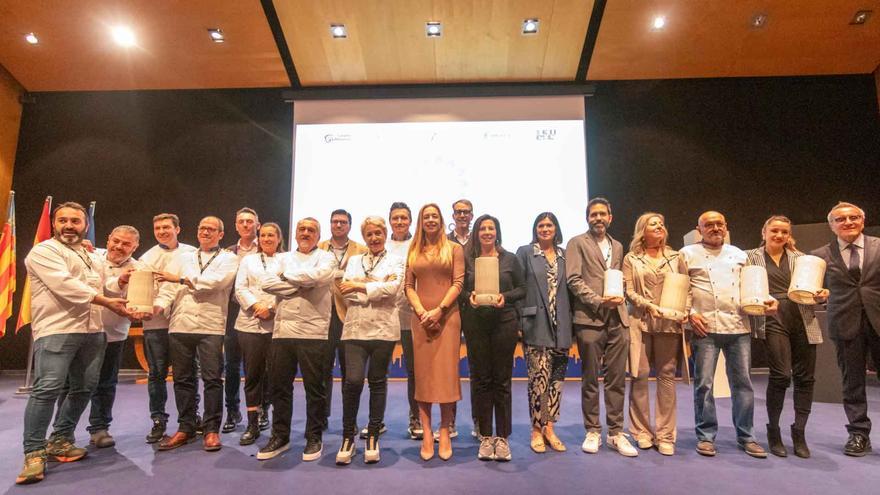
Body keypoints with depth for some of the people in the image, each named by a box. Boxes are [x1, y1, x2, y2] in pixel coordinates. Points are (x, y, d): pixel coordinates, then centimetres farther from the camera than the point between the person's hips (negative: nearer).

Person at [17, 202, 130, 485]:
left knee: (84, 388, 10)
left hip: (92, 332, 7)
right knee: (48, 388, -13)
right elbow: (64, 284, -16)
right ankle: (34, 452, -2)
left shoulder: (94, 258, 22)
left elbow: (104, 286, 22)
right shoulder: (43, 251, -2)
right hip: (56, 330, -7)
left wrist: (120, 282, -1)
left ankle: (60, 440, 24)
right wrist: (105, 301, -20)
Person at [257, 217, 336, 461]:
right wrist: (300, 286, -10)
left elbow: (318, 275, -18)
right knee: (280, 386, 10)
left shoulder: (326, 258, 5)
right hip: (282, 331, 4)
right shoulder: (284, 258, 16)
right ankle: (280, 436, 25)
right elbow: (267, 283, 0)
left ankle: (314, 438, 19)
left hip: (312, 332, -4)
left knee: (314, 387, 5)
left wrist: (286, 275, -3)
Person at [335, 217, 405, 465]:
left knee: (378, 382, 7)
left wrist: (360, 286, -5)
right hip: (355, 327, 1)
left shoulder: (395, 261, 9)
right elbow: (347, 292, 2)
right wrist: (379, 288, -8)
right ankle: (348, 438, 9)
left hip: (383, 328, -1)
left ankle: (373, 437, 20)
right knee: (353, 381, -9)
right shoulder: (354, 261, 16)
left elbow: (392, 288, -8)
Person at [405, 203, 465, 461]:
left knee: (446, 373, 0)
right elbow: (409, 286, 8)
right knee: (423, 374, 3)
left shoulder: (454, 249, 6)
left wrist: (439, 310, -12)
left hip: (447, 316, -2)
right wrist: (421, 311, -7)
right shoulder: (413, 251, 13)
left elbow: (458, 282, -3)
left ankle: (445, 432, 10)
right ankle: (427, 434, 10)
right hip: (421, 318, 2)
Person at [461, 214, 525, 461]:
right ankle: (485, 436, 18)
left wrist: (506, 297, -11)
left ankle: (502, 437, 16)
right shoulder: (467, 259, 7)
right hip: (475, 323, 1)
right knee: (480, 380, 6)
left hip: (504, 322, 0)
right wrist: (469, 296, -13)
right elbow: (459, 288, 7)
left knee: (502, 380, 5)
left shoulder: (510, 259, 7)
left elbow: (522, 288, 7)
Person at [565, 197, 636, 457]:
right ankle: (592, 431, 15)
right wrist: (598, 301, -14)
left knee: (617, 379, 6)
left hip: (617, 320, 5)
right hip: (590, 319, -4)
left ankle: (616, 432, 17)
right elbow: (574, 280, -6)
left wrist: (619, 299, 2)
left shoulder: (617, 246, 20)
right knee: (590, 379, 4)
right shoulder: (577, 243, 3)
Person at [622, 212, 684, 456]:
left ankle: (665, 435, 9)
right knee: (640, 375, -1)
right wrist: (647, 304, -14)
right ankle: (642, 431, 11)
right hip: (640, 322, -2)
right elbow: (628, 291, 1)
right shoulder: (631, 259, 8)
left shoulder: (675, 257, 14)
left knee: (667, 376, 0)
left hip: (669, 323, 2)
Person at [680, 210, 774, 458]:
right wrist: (690, 313, -9)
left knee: (742, 382, 7)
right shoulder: (688, 254, 5)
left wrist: (768, 299, 0)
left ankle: (745, 436, 20)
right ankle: (706, 436, 12)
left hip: (739, 326, 4)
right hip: (705, 326, -3)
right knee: (704, 383, 0)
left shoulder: (739, 254, 18)